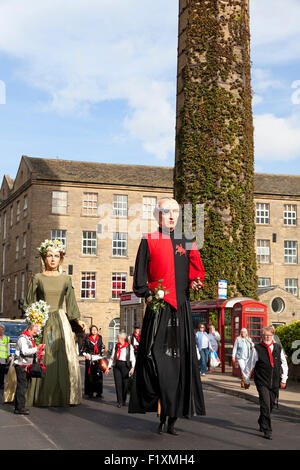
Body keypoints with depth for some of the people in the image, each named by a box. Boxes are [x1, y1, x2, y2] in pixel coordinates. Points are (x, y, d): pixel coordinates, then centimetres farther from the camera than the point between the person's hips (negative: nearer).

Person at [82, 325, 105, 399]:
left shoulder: (99, 338, 9)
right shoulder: (87, 339, 0)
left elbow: (102, 347, 21)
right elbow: (84, 349, 4)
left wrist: (100, 353, 6)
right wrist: (86, 354, -12)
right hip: (90, 359, -2)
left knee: (98, 375, 0)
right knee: (90, 375, -4)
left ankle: (99, 392, 4)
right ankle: (90, 392, 2)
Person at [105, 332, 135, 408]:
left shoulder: (129, 347, 3)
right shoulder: (116, 346, 14)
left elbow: (133, 358, -2)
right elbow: (112, 358, 18)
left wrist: (132, 367, -16)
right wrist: (108, 367, 13)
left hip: (125, 366, -3)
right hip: (117, 365, 3)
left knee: (125, 384, 0)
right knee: (118, 384, -5)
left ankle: (124, 400, 18)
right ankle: (119, 402, -1)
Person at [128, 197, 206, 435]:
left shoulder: (186, 243, 16)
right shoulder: (149, 241, 6)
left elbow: (197, 270, 15)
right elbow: (139, 277, 3)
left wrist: (195, 281, -6)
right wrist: (148, 295, -11)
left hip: (180, 308, 3)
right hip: (158, 308, -3)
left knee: (180, 361, 1)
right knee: (156, 359, -13)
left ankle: (172, 418, 8)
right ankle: (162, 415, -7)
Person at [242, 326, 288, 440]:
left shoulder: (278, 348, 5)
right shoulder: (257, 349, -6)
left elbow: (284, 364, 13)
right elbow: (249, 366, 3)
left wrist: (283, 379, 8)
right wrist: (246, 380, 8)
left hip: (275, 383, 4)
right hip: (262, 382, -4)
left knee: (271, 404, 11)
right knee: (265, 405, -10)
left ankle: (262, 423, 34)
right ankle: (267, 430, -3)